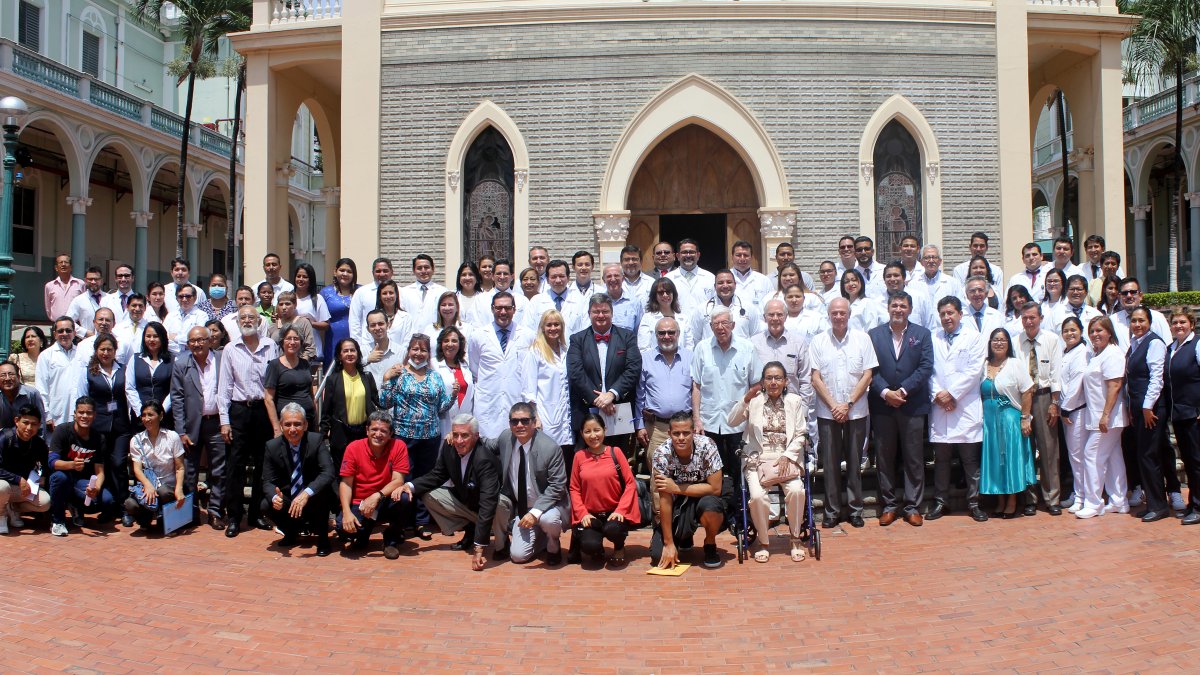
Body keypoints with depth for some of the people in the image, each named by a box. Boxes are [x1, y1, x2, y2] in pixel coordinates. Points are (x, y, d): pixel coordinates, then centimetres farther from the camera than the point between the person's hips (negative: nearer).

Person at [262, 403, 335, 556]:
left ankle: (322, 538, -10)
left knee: (323, 490, -33)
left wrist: (306, 493, -43)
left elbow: (328, 473, -27)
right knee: (265, 506, -25)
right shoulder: (272, 446, -6)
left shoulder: (316, 441, -15)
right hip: (287, 502, 3)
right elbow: (268, 481, -7)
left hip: (313, 502, -3)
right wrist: (274, 497, -31)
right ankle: (291, 532, 9)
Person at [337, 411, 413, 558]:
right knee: (343, 526, -30)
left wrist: (377, 496, -31)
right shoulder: (354, 448, -7)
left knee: (404, 498, -32)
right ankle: (362, 535, 11)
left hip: (386, 503, 0)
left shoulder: (398, 446, -10)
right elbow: (346, 483, -8)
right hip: (359, 504, 0)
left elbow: (398, 480, -15)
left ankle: (392, 540, -3)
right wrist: (347, 512, -23)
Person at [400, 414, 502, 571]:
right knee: (428, 495, -4)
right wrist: (411, 486, -16)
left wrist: (479, 548, -45)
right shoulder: (449, 448, -13)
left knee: (500, 502, -40)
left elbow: (488, 504, -41)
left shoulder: (485, 459, -35)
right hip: (465, 502, 7)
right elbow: (437, 475, 5)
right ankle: (469, 531, 8)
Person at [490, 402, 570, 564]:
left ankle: (553, 546, -1)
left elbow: (557, 487, -19)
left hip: (546, 504, -3)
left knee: (548, 520, -35)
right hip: (520, 507, 3)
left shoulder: (550, 447, -21)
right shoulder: (505, 438, -6)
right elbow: (489, 447, 17)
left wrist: (535, 512, -30)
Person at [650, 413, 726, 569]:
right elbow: (665, 499, -21)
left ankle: (710, 545, -4)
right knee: (658, 556, -15)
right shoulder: (662, 453, -21)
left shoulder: (706, 446, -24)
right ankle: (684, 537, 20)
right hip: (678, 505, 1)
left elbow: (715, 488, -23)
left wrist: (676, 487, -27)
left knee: (709, 504, -36)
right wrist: (669, 543, -21)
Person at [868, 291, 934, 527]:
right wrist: (885, 392, -14)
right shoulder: (874, 334, 6)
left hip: (912, 405, 0)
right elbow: (871, 369, -1)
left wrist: (903, 391, -13)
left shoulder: (922, 334, 5)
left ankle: (912, 505, 12)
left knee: (914, 458, 4)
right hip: (882, 406, 1)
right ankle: (889, 504, 14)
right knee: (885, 457, 6)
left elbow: (926, 367, -4)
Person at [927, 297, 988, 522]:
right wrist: (938, 394, -8)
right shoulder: (933, 339, 12)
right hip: (940, 406, 2)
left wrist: (951, 393, -9)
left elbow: (974, 371, -4)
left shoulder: (974, 338, 4)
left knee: (971, 459, 1)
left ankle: (974, 503, 10)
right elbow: (929, 371, 6)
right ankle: (940, 501, 15)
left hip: (966, 406, -2)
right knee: (941, 459, 6)